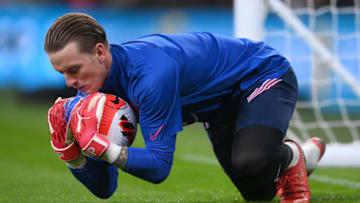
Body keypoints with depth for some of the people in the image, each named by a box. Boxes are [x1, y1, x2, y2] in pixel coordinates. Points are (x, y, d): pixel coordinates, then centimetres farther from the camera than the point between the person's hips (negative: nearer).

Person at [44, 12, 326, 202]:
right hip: (222, 107, 8)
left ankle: (292, 155, -3)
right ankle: (311, 154, 43)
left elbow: (160, 166, -35)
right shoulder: (93, 92, -16)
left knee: (250, 163, -36)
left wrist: (105, 149, -49)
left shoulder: (151, 74, -41)